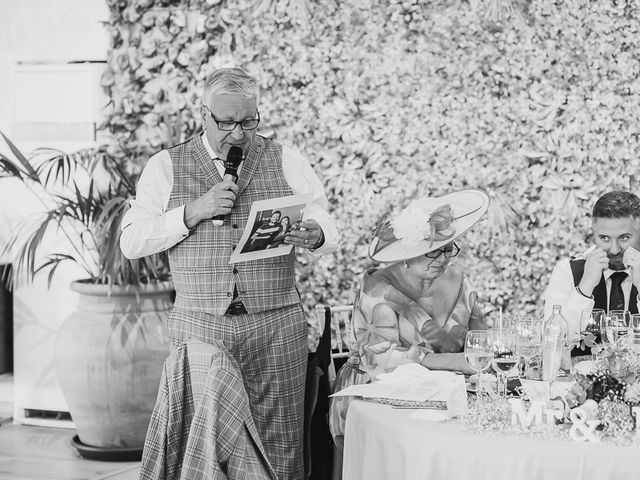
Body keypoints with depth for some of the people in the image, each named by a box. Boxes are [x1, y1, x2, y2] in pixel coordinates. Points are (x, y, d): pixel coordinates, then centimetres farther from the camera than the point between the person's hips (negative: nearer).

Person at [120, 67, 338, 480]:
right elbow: (131, 242, 1)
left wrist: (313, 235, -19)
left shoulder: (286, 162, 9)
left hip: (277, 326, 0)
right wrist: (194, 211, -11)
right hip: (199, 326, 0)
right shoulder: (166, 167, 8)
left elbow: (330, 230, 5)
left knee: (279, 446, -2)